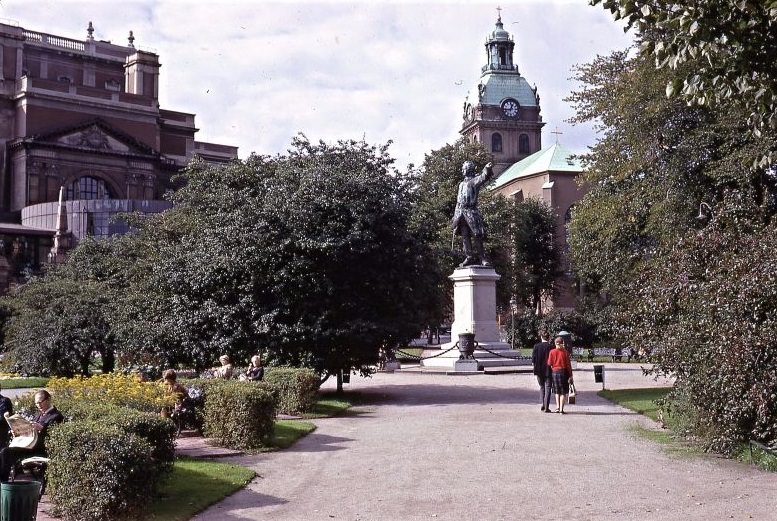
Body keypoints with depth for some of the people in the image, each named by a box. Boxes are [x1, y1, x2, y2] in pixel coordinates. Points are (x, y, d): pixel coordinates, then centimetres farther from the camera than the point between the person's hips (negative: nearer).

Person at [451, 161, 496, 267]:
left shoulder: (474, 181, 3)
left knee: (477, 235, -10)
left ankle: (482, 257, -8)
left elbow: (483, 178, -21)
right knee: (465, 237, 3)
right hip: (461, 213, 7)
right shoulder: (461, 184, 24)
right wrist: (455, 216, 21)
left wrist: (487, 169, -43)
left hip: (471, 212, -7)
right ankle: (470, 257, 4)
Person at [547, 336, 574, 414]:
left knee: (557, 391, 17)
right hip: (563, 372, -2)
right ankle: (561, 409, 0)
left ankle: (557, 407, 6)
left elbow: (549, 364, -3)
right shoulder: (565, 352, -7)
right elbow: (568, 364, -6)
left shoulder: (552, 352, -3)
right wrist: (570, 376, -2)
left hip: (554, 372, 2)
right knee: (563, 392, 5)